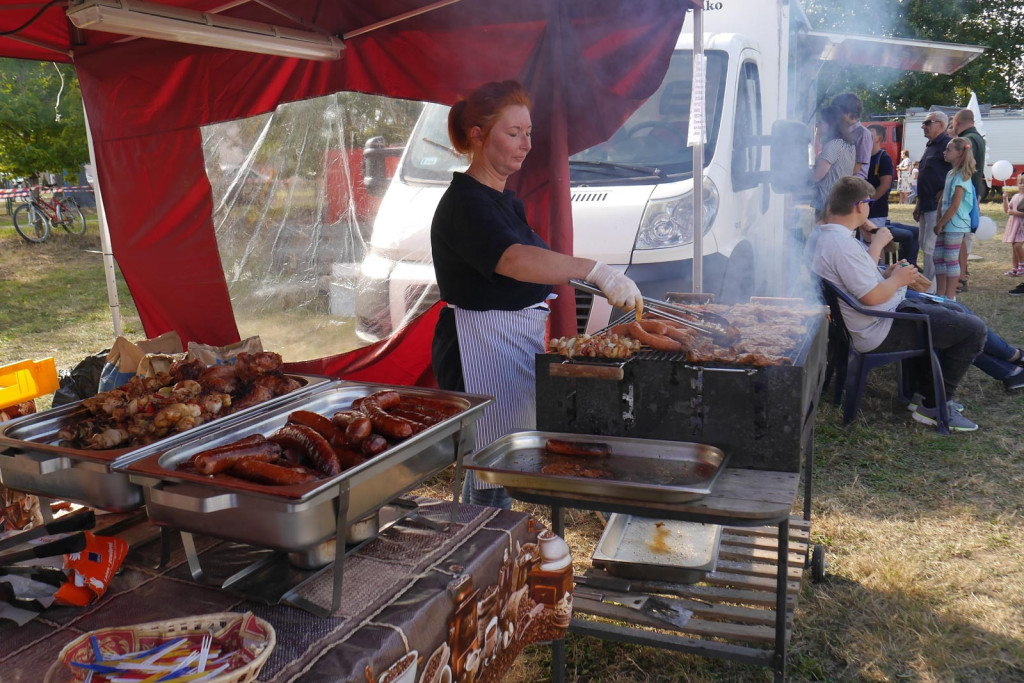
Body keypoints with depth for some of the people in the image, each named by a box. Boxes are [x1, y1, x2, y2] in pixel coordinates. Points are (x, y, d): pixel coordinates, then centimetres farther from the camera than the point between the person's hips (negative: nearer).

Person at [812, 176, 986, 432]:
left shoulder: (826, 236, 8)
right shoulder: (842, 244, -25)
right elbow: (872, 297, -27)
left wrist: (885, 274, 9)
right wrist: (897, 279, -9)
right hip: (881, 331, -11)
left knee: (955, 312, 26)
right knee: (974, 329, -8)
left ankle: (928, 392, 28)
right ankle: (934, 408, 2)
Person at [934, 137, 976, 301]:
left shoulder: (961, 177, -14)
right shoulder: (950, 174, 13)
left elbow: (954, 206, -18)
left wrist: (940, 224, -13)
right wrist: (938, 222, 11)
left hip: (954, 224, -9)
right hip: (945, 224, 9)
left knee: (951, 260, -3)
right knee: (938, 258, 10)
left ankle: (950, 297, 3)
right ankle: (940, 294, 17)